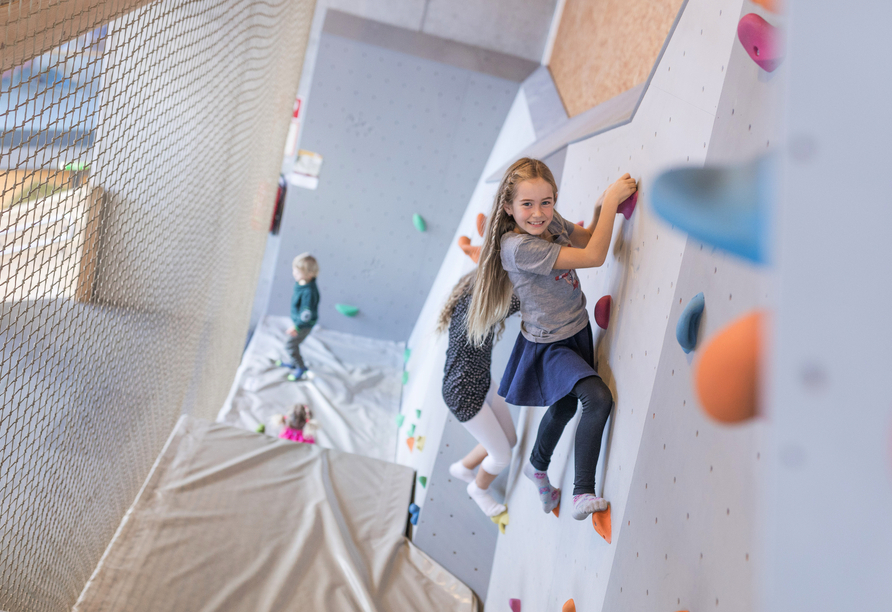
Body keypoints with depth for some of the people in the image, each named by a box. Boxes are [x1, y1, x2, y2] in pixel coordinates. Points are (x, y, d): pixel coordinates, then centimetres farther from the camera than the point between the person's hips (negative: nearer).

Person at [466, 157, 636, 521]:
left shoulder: (551, 223, -6)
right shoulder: (518, 246, -31)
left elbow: (587, 237, 14)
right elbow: (594, 256, -31)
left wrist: (605, 204, -4)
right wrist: (612, 197, -26)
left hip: (577, 331, 8)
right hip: (549, 346, -8)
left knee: (564, 406, 24)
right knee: (598, 398, -24)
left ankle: (537, 467, 51)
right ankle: (583, 494, -9)